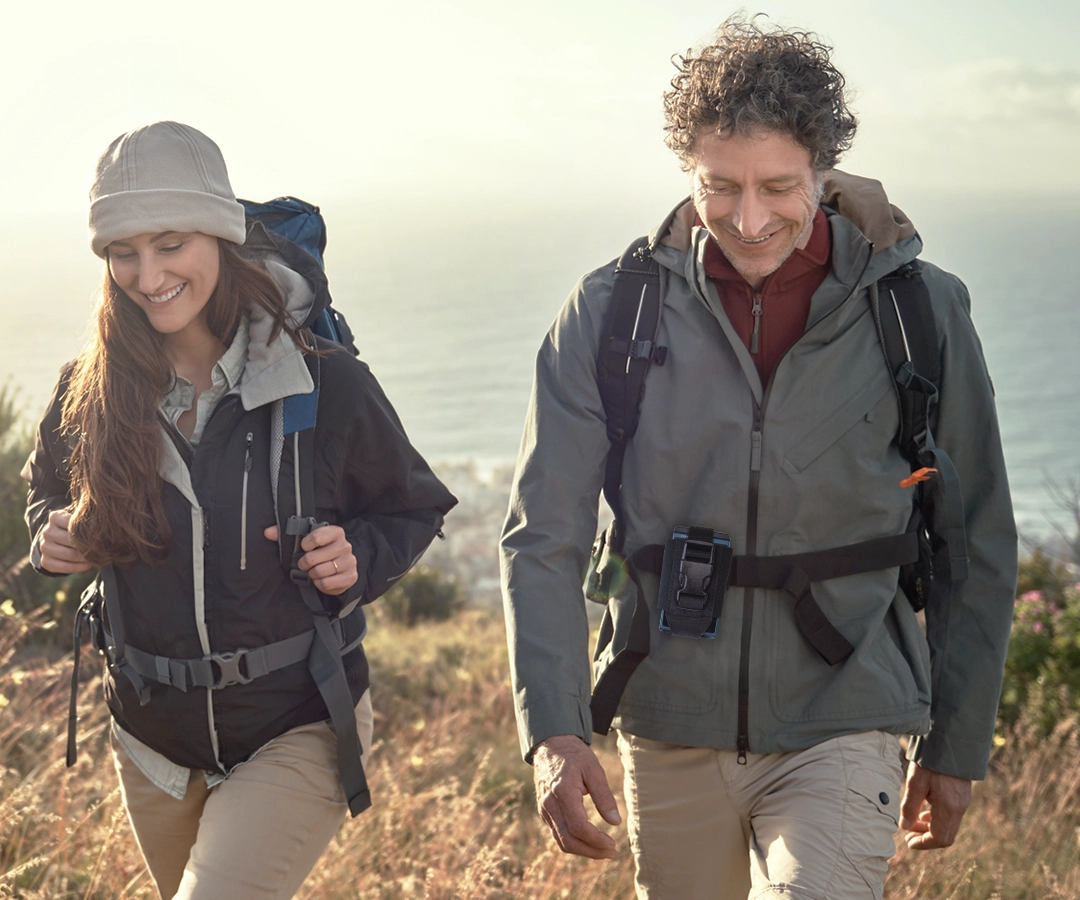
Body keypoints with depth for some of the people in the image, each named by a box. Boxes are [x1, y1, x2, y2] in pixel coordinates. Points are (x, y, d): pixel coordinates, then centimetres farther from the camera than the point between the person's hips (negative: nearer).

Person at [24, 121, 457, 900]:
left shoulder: (325, 384, -13)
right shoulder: (91, 395, -5)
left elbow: (414, 509, 1)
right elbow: (50, 487, 16)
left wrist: (356, 560, -18)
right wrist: (54, 537, -6)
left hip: (299, 732, -4)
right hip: (155, 740, 4)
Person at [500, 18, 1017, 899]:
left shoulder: (920, 311, -4)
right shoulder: (613, 313, -4)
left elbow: (976, 549, 6)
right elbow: (545, 539, -6)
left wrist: (954, 748, 9)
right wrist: (553, 729, -19)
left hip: (839, 734, -2)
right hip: (670, 736, 2)